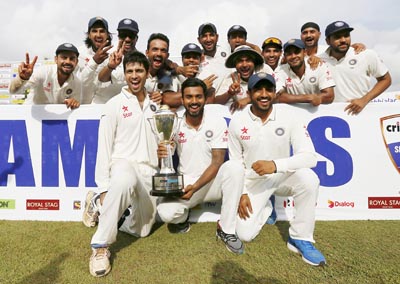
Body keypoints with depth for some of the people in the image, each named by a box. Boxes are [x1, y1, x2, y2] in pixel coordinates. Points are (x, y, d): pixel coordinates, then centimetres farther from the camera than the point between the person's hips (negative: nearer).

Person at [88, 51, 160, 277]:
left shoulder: (154, 105, 11)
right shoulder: (115, 104, -2)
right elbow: (105, 146, -6)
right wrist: (104, 187, -12)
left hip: (150, 170, 5)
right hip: (123, 162, -5)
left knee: (142, 230, 9)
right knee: (124, 182, -43)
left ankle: (111, 213, 37)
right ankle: (101, 246, -26)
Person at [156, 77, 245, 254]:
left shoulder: (217, 122, -10)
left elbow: (217, 162, -14)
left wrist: (195, 187, -26)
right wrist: (161, 156, -25)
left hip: (212, 181, 0)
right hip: (184, 183, 0)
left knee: (235, 168, -30)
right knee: (165, 213, -28)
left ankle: (226, 230, -15)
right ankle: (182, 217, 13)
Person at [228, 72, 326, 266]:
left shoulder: (288, 116, -15)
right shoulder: (237, 121, -10)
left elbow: (310, 156, -22)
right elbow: (236, 163, -1)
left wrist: (275, 165, -37)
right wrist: (242, 193, -8)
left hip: (282, 176, 0)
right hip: (253, 181, 1)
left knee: (309, 178, -33)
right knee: (245, 234, -10)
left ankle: (300, 239, -12)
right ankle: (265, 207, 24)